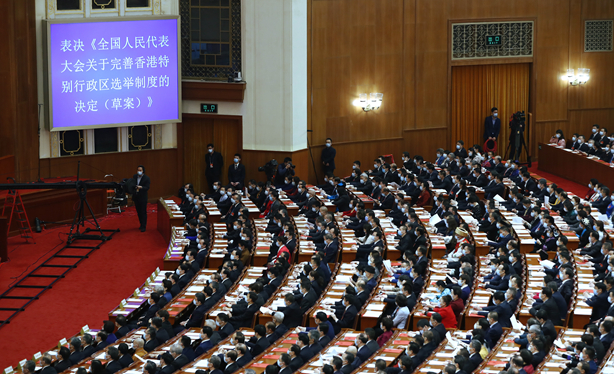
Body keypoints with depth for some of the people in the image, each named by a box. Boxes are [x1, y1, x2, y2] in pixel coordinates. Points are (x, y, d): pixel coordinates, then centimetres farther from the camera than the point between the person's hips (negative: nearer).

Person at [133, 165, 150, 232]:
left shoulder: (146, 178, -11)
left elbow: (147, 188, -16)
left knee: (143, 212, -2)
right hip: (136, 197, 5)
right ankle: (141, 224, 27)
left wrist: (141, 187, -34)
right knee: (138, 212, 13)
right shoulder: (134, 176, 3)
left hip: (143, 198, -5)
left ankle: (143, 226, 3)